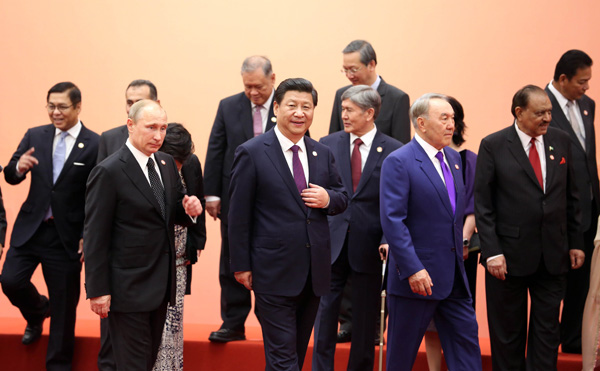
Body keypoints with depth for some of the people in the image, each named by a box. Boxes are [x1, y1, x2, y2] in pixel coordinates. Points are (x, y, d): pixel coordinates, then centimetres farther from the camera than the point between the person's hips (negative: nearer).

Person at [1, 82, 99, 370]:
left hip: (67, 235, -3)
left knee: (64, 306, 4)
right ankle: (37, 312, 27)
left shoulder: (94, 145, -8)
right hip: (30, 228, 3)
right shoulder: (35, 136, 5)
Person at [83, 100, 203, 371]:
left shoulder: (166, 164, 8)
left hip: (161, 284, 7)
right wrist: (98, 290, -15)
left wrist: (189, 209, -7)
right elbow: (95, 236, -14)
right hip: (129, 287, -7)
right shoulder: (108, 172, -15)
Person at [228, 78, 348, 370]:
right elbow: (239, 215, -7)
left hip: (315, 270, 6)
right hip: (274, 270, -6)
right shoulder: (251, 153, -7)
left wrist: (328, 199, -8)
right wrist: (241, 265, -8)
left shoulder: (323, 154, 9)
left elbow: (342, 197, 17)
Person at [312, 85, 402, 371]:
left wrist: (388, 240, -14)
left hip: (369, 247, -1)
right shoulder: (329, 144, 5)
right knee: (325, 313, 3)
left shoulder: (393, 150, -3)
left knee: (365, 321, 9)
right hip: (331, 242, 2)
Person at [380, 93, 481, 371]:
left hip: (454, 275, 7)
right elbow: (392, 220, -19)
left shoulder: (453, 158, 12)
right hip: (415, 275, -7)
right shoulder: (399, 161, -12)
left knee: (466, 341, 5)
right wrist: (413, 269, -24)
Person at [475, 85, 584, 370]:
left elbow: (571, 196, 12)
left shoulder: (560, 140, 6)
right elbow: (482, 204, -7)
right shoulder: (493, 146, -6)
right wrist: (492, 251, -14)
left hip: (553, 257, 3)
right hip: (510, 255, -3)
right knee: (508, 334, 8)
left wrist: (575, 242, 8)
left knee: (547, 330, 7)